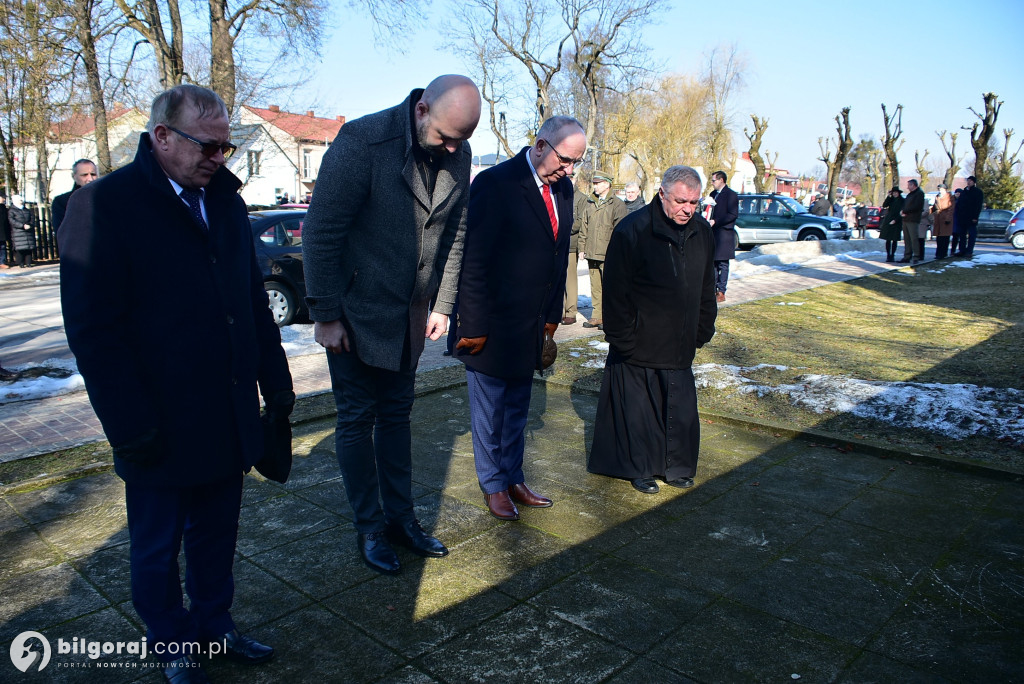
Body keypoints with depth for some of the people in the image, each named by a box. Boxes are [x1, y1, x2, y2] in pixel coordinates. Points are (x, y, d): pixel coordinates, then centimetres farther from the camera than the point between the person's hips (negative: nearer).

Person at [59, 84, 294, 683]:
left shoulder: (225, 201, 8)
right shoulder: (102, 205, -12)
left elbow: (255, 300, 13)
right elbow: (93, 329, -14)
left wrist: (275, 383, 9)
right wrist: (130, 426, -15)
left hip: (228, 420, 5)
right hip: (162, 428, -5)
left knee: (216, 533, 19)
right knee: (158, 547, 15)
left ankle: (214, 623, 39)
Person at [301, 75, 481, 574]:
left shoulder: (459, 155, -2)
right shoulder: (362, 140, -19)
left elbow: (454, 234, 9)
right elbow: (320, 231, -16)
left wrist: (442, 305, 6)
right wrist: (325, 315, -15)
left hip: (411, 313, 5)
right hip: (356, 309, -5)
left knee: (396, 413, 14)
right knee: (357, 419, 5)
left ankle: (400, 517, 27)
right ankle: (369, 529, 19)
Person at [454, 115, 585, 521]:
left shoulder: (562, 189, 6)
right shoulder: (495, 183, -17)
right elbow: (473, 261, -18)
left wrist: (552, 314, 11)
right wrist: (474, 327, -18)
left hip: (531, 325, 7)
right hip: (494, 324, -7)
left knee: (517, 408, 17)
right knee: (490, 410, 9)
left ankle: (514, 480, 32)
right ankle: (493, 486, 26)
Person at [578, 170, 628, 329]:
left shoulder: (617, 204, -3)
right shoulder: (590, 204, 16)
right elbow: (584, 228, 20)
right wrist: (582, 248, 14)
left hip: (608, 255, -6)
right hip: (592, 253, 6)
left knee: (608, 287, -4)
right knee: (595, 286, 10)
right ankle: (597, 316, 18)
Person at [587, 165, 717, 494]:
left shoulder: (702, 232, 5)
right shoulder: (632, 231, -14)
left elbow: (706, 290, 15)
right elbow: (617, 292, -13)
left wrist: (703, 331, 13)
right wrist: (622, 338, -14)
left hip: (680, 346, 5)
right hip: (639, 344, -5)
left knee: (681, 410, 11)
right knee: (637, 408, 6)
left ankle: (676, 466, 29)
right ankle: (640, 469, 23)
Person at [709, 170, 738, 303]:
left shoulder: (731, 195, -7)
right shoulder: (713, 194, 17)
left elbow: (733, 214, -14)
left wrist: (715, 221, -18)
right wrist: (707, 220, 5)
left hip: (724, 234, -7)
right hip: (713, 233, 7)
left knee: (723, 264, -3)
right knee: (713, 263, 8)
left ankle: (721, 292, 0)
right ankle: (713, 289, 14)